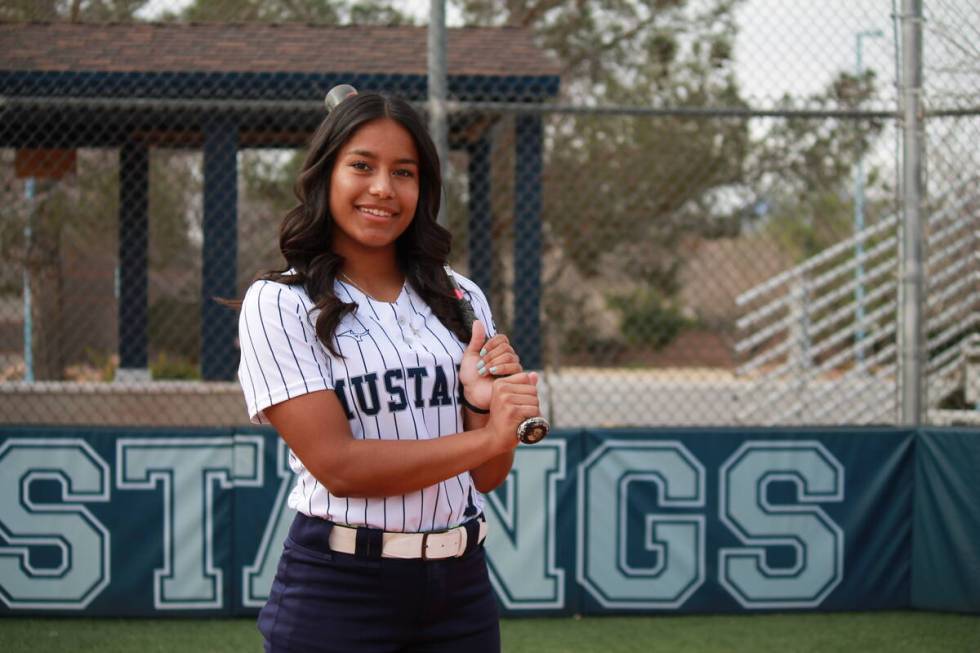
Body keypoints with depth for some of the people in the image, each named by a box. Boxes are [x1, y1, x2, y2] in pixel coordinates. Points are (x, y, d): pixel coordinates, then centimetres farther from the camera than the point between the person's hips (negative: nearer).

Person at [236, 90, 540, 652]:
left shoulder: (463, 299, 8)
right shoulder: (278, 304, -6)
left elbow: (487, 477, 7)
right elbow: (338, 465, -15)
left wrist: (484, 403, -12)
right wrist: (488, 437, -13)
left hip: (461, 585, 4)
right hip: (338, 589, -4)